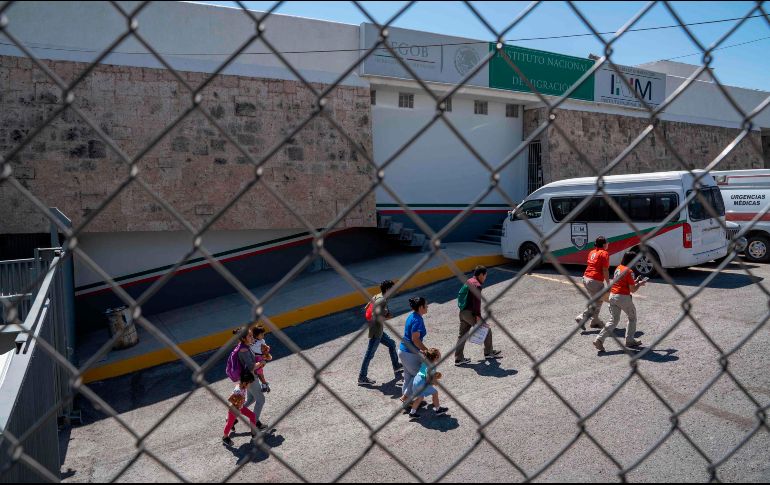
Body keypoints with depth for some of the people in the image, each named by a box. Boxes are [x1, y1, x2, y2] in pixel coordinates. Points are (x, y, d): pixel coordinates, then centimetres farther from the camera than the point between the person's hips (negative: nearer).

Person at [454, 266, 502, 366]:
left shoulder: (468, 282, 14)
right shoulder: (477, 285, -15)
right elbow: (477, 302, -21)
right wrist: (478, 316, -21)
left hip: (462, 312, 9)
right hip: (470, 312, -9)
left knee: (462, 335, 12)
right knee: (486, 329, 8)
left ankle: (458, 359, 14)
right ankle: (489, 353, 21)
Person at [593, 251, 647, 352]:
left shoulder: (618, 268, 12)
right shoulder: (629, 271, -12)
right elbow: (633, 289, -10)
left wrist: (635, 281, 21)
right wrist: (640, 284, 7)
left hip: (612, 296, 7)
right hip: (623, 297, -7)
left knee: (614, 321, 10)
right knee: (632, 318, 17)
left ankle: (599, 339, -4)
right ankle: (630, 341, 23)